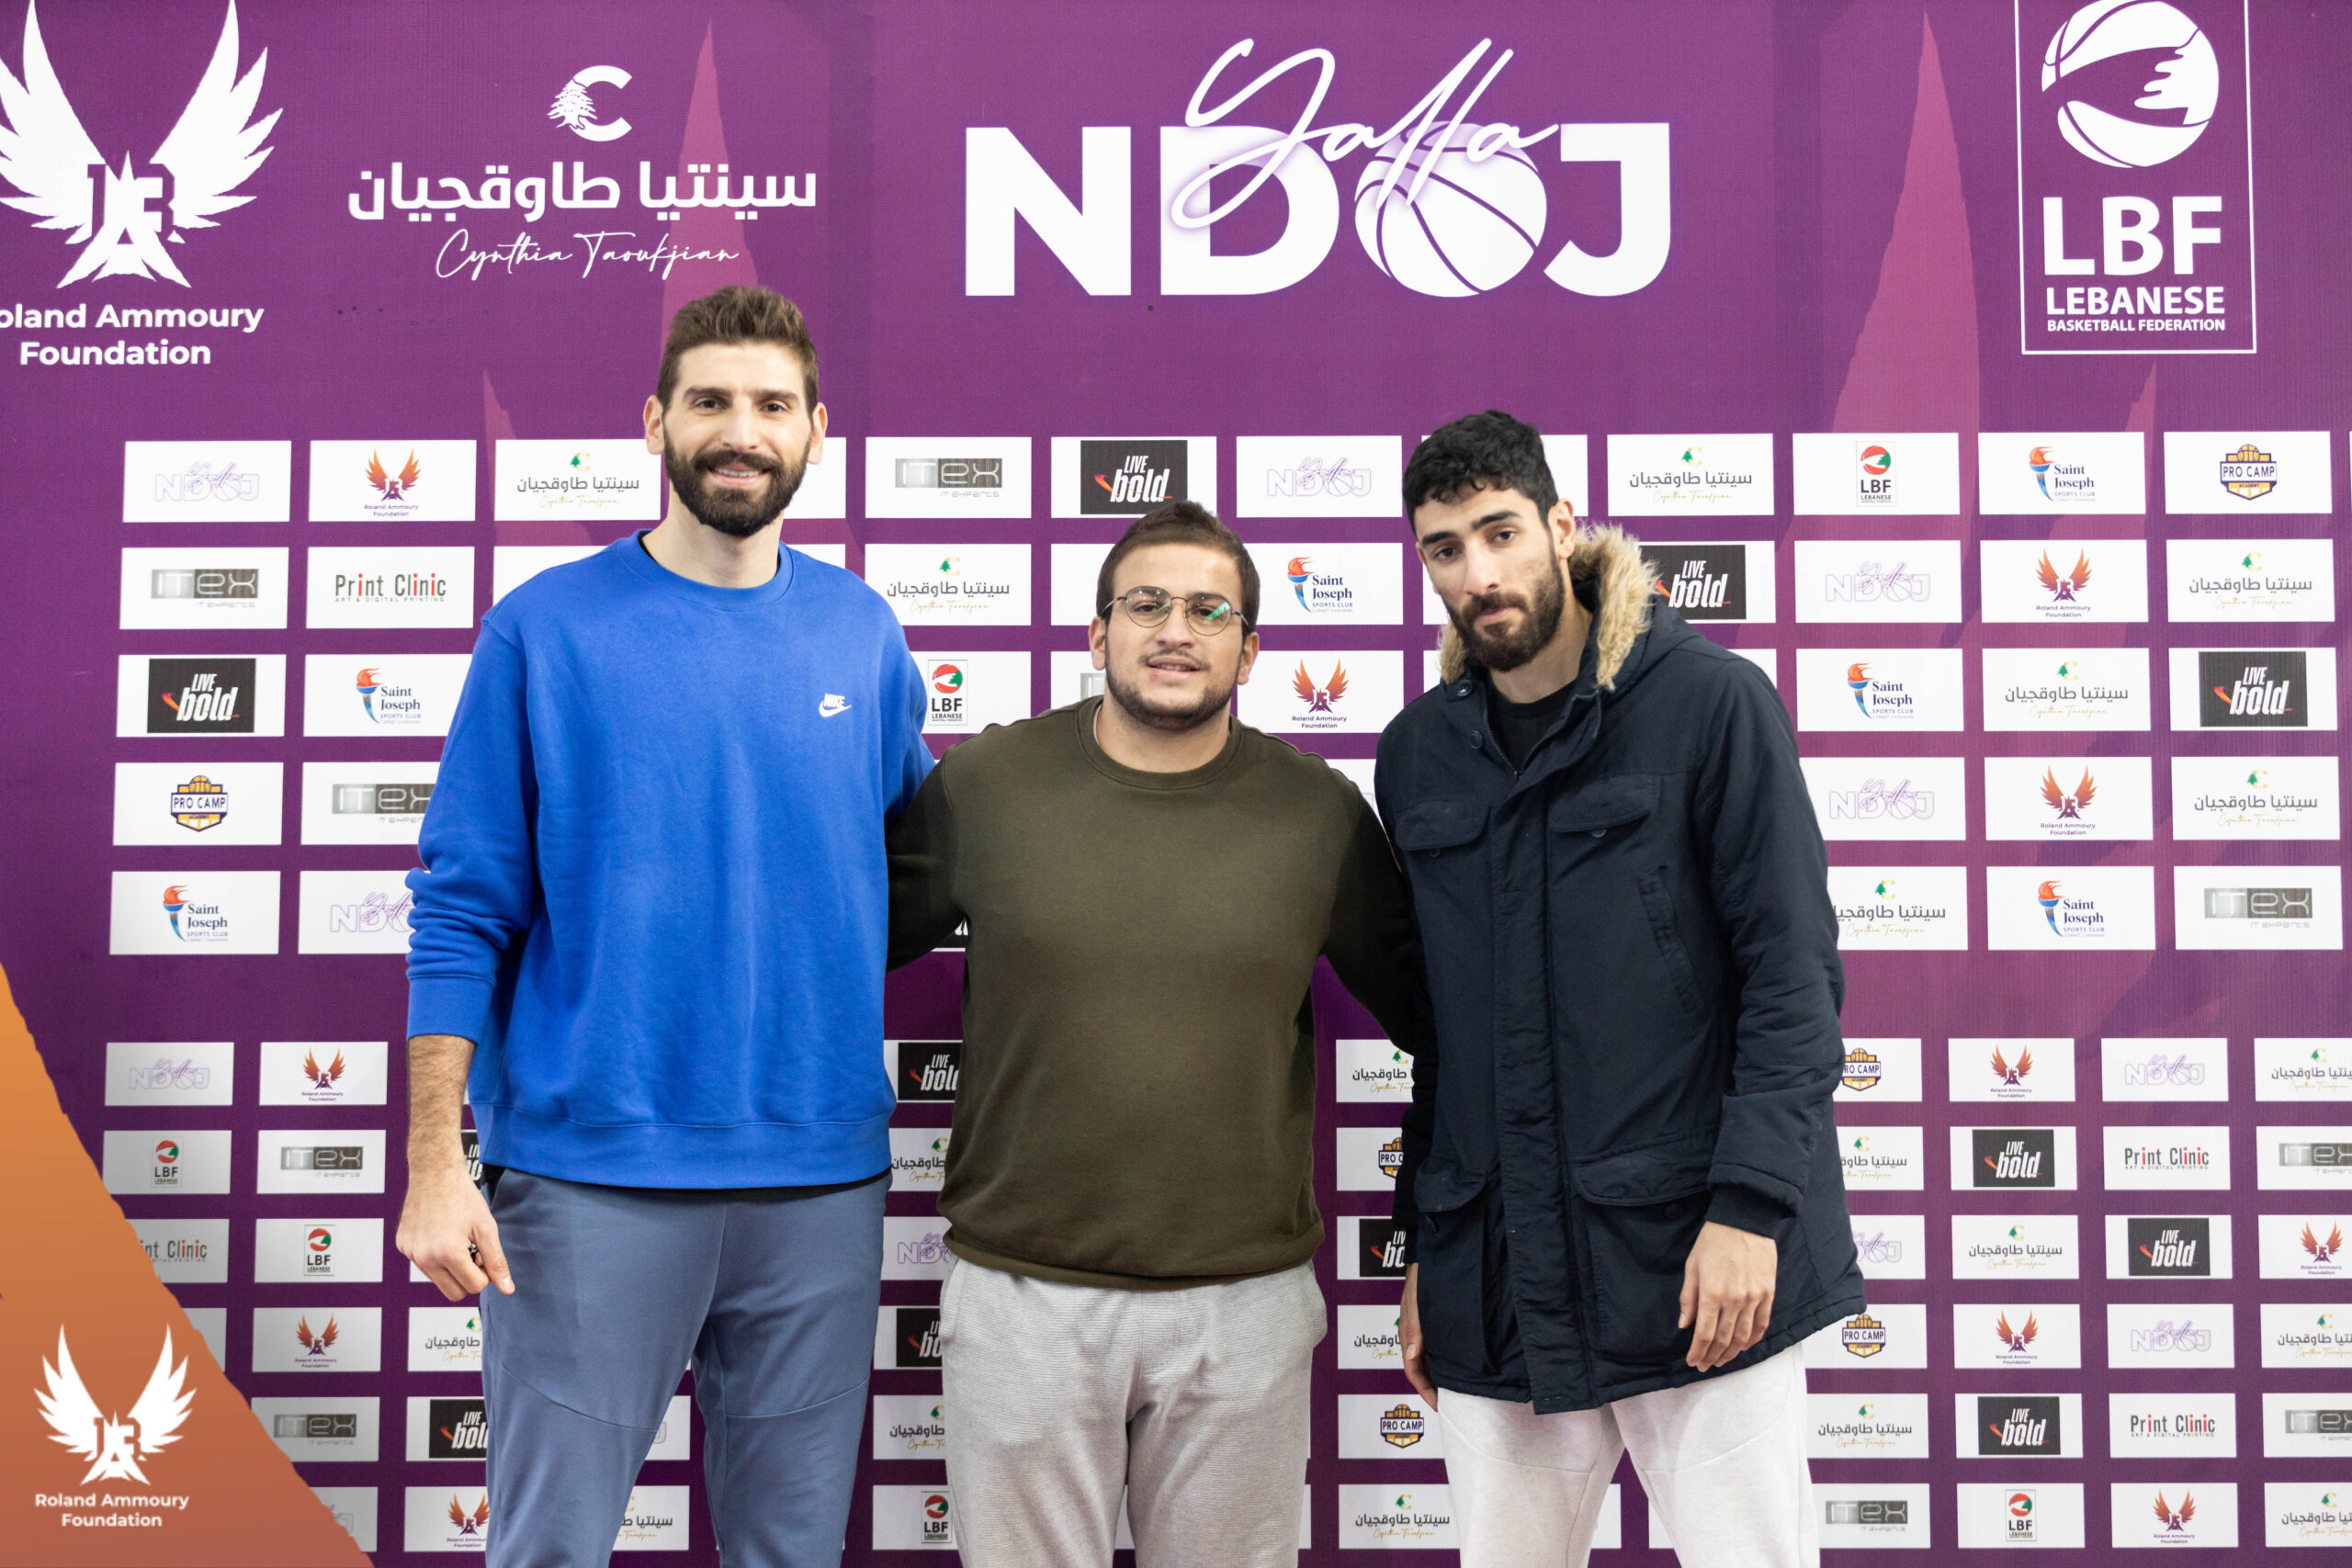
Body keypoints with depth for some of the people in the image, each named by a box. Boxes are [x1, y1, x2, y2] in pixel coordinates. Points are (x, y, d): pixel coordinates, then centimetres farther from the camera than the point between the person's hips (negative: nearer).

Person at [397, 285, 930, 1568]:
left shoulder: (863, 634, 6)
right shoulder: (544, 630, -3)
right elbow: (463, 910, -5)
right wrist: (435, 1164, -9)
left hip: (822, 1172, 3)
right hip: (591, 1169, -3)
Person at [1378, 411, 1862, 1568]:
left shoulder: (1712, 703, -4)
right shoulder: (1417, 753, 10)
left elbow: (1795, 972, -7)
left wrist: (1750, 1203, -15)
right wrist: (1422, 1246, 14)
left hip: (1694, 1263, -4)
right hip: (1492, 1285, 4)